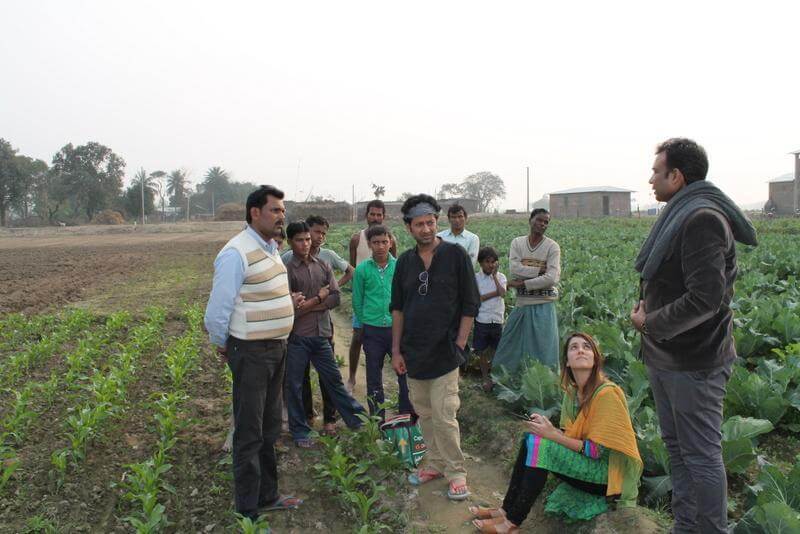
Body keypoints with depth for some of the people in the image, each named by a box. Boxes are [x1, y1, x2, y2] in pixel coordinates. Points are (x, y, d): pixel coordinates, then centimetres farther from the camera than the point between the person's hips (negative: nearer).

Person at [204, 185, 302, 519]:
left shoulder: (271, 248, 10)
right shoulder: (236, 253, -19)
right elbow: (217, 310, -18)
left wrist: (286, 301, 5)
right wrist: (223, 346, -5)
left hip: (276, 348, 9)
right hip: (251, 353, -9)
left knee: (269, 429, 20)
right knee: (250, 434, 3)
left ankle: (267, 495, 37)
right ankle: (247, 511, 19)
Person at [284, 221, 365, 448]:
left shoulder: (323, 266, 7)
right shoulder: (287, 270, -8)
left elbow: (335, 298, -1)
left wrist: (307, 305, -12)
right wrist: (319, 297, -8)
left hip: (321, 335, 4)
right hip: (297, 338, -4)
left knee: (333, 379, 15)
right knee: (294, 385, 7)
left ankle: (357, 419, 26)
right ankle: (300, 431, 21)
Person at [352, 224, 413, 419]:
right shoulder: (362, 269, -2)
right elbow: (357, 302, 5)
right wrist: (365, 324, 9)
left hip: (398, 328, 0)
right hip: (372, 331, 0)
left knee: (406, 373, 2)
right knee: (374, 379, 10)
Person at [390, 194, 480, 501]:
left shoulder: (455, 255, -6)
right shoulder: (405, 262, 6)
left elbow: (470, 305, -4)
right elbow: (397, 308, 11)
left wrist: (459, 345, -9)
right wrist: (396, 350, 6)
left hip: (444, 353, -5)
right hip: (414, 354, 5)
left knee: (444, 416, -5)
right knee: (424, 412, 14)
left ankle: (456, 472, 11)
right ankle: (435, 463, 30)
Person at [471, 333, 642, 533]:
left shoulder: (607, 393, -19)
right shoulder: (572, 392, 5)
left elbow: (597, 450, -20)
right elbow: (569, 436, 7)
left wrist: (553, 435, -22)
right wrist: (547, 428, -12)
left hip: (609, 474, -7)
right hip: (586, 465, 7)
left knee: (540, 444, -23)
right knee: (532, 438, -9)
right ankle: (507, 509, -4)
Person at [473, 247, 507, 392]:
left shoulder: (501, 277, 4)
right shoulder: (476, 278, -1)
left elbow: (502, 293, -14)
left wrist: (494, 275, -8)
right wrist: (494, 293, -13)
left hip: (497, 320, 1)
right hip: (482, 319, -1)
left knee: (497, 350, 9)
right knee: (482, 351, 6)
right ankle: (485, 378, 20)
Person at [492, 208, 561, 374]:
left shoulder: (552, 247, -4)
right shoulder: (517, 243, 4)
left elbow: (551, 278, -15)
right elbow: (514, 269, -11)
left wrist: (522, 283, -13)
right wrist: (540, 270, -15)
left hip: (544, 305, -3)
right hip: (521, 303, 3)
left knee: (545, 347, 5)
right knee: (509, 344, 12)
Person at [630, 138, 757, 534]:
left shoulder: (702, 219, -20)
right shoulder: (682, 215, 13)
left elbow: (704, 298, -26)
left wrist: (650, 322, -15)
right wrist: (646, 304, 4)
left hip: (693, 363, -11)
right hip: (667, 357, 11)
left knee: (700, 455, 1)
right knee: (677, 448, 20)